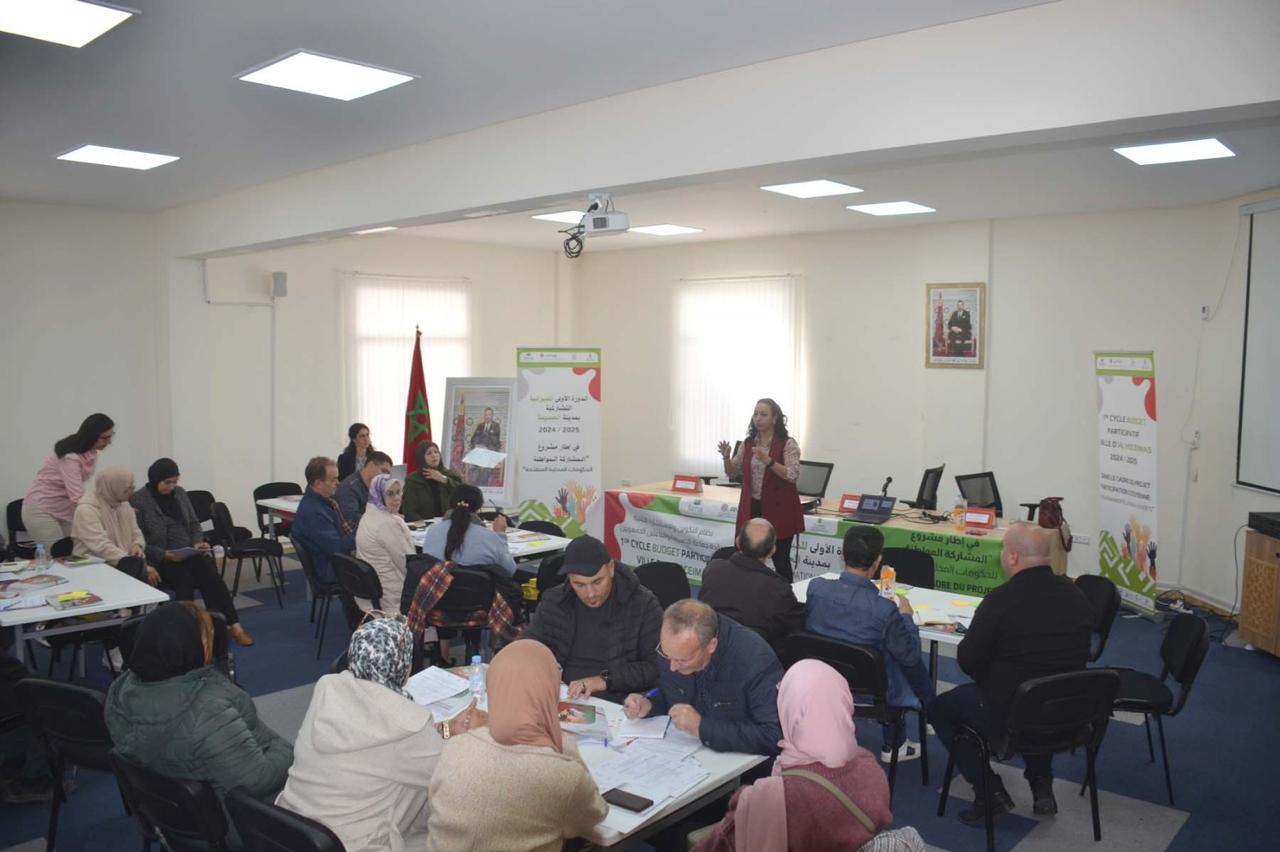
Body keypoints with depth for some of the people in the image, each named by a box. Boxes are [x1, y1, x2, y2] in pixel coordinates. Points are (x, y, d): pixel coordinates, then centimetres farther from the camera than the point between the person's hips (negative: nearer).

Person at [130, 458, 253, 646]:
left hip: (189, 553, 4)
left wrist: (198, 543, -2)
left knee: (210, 574, -25)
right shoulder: (137, 500, -6)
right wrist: (165, 554, -20)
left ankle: (233, 625, -27)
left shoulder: (179, 493, 11)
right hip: (160, 559, -3)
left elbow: (194, 523, 18)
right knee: (185, 579, -33)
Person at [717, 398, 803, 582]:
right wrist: (726, 457, -8)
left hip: (778, 510, -5)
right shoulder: (748, 443, 8)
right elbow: (732, 472, 12)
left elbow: (793, 475, -19)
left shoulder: (788, 444, -8)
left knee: (780, 560, 1)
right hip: (752, 508, 5)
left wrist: (768, 461, -30)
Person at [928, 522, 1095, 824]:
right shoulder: (1077, 596, -3)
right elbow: (1070, 656, 11)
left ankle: (991, 792, 11)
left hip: (1008, 717, -6)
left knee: (939, 707, 18)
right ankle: (1041, 784, 30)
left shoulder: (1001, 600, -22)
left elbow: (968, 662, -14)